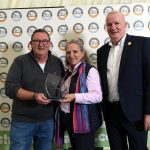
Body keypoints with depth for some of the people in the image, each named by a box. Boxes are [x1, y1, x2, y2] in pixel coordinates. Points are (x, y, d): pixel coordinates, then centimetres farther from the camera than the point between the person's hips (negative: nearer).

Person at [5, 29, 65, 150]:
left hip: (48, 121, 3)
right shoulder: (20, 61, -6)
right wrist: (34, 96, -26)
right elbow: (10, 88, -14)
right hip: (23, 121, -3)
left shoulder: (57, 62, 5)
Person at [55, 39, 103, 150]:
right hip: (68, 119, 8)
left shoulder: (90, 70, -12)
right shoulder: (69, 72, 14)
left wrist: (75, 97, -29)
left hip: (83, 120, -8)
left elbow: (97, 96, -22)